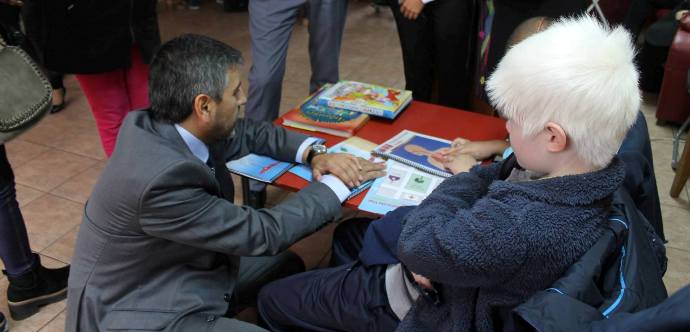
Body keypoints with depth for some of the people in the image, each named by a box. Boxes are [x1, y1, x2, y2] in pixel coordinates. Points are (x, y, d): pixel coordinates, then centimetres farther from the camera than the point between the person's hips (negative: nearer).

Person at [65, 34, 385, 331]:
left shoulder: (160, 125, -9)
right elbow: (263, 233, -24)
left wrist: (314, 154, -6)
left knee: (287, 266, 13)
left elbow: (246, 133, 8)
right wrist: (337, 185, -13)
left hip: (169, 270, 9)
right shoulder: (163, 178, -34)